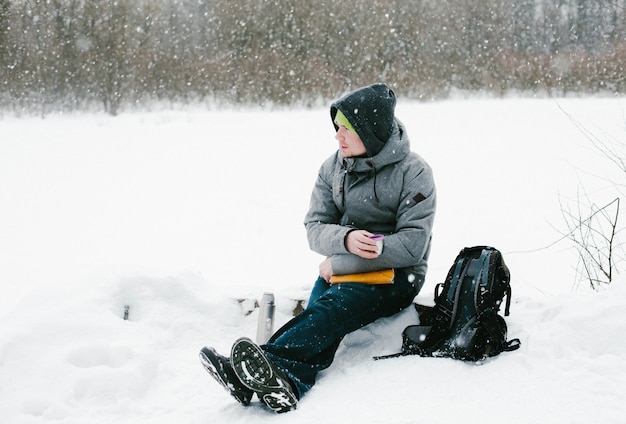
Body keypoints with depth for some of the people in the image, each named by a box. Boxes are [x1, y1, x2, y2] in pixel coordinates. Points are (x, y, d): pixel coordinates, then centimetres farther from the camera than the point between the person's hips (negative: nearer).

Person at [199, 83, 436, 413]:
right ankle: (289, 382, -55)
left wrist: (339, 263, -16)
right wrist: (345, 239, -22)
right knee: (318, 314, -28)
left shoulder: (413, 173, -10)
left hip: (395, 276, -5)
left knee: (331, 307, -33)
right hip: (340, 268, 5)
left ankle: (271, 362, -57)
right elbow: (315, 227, 3)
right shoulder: (333, 168, 6)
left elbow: (411, 246, -16)